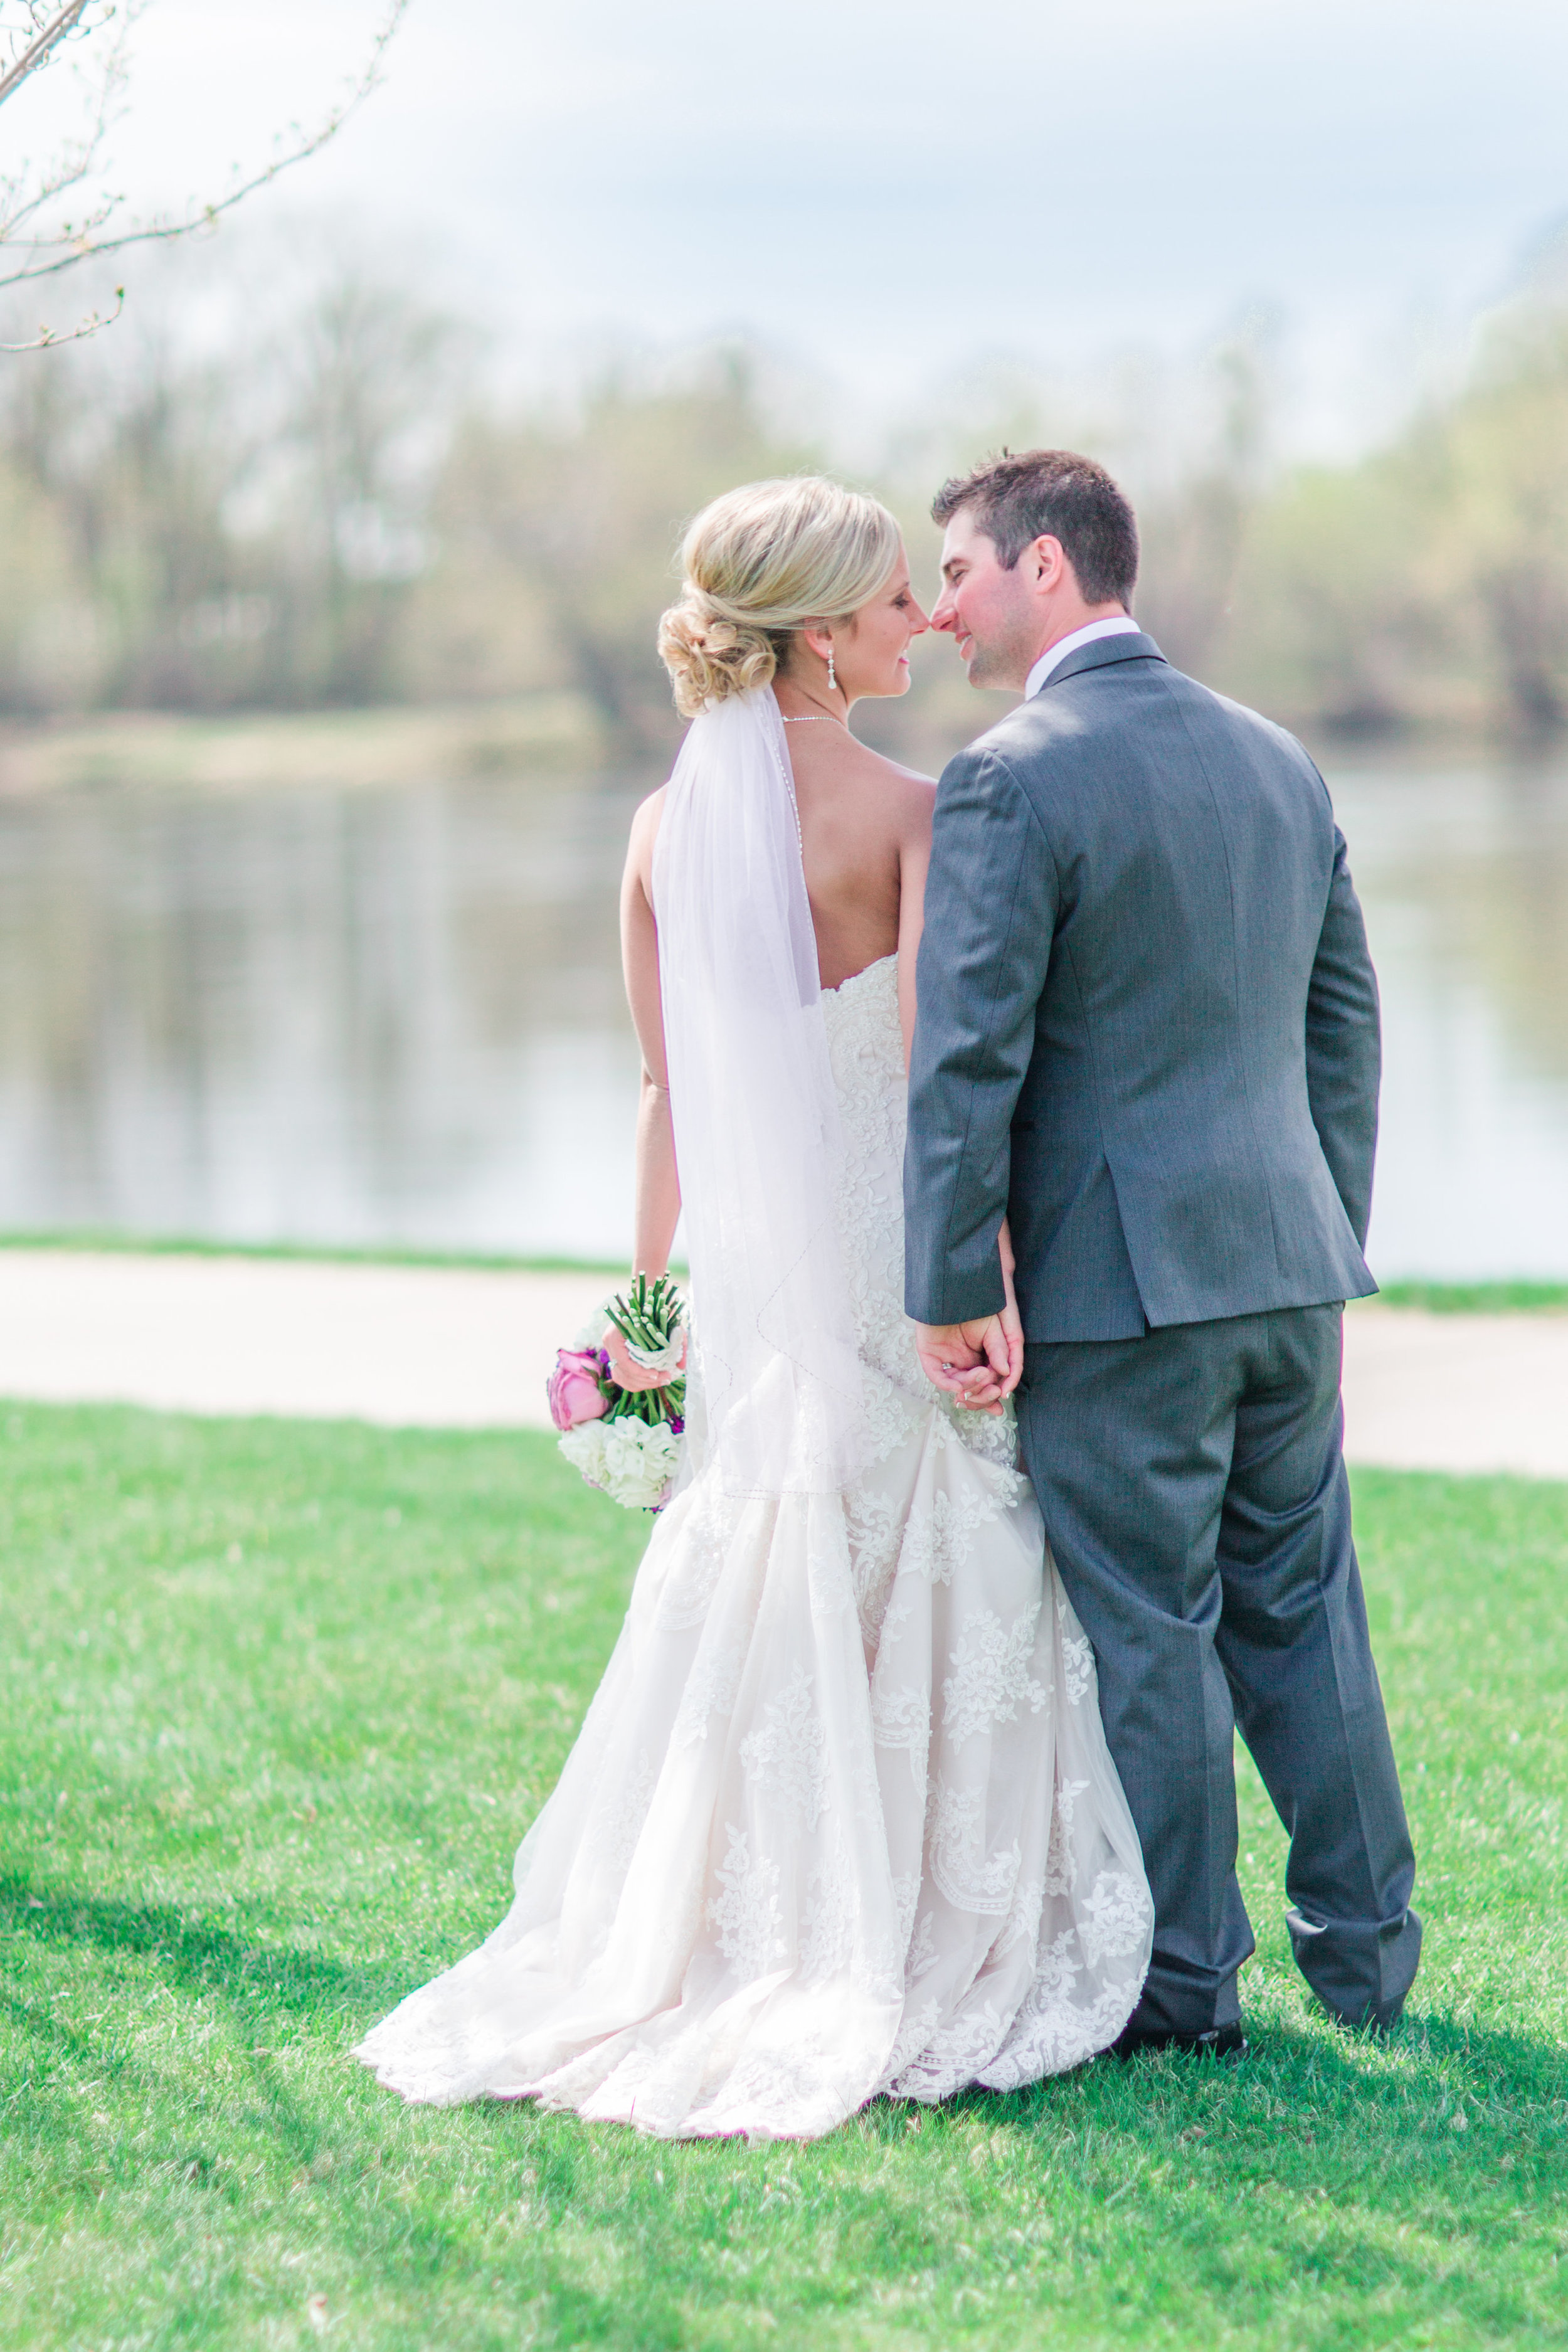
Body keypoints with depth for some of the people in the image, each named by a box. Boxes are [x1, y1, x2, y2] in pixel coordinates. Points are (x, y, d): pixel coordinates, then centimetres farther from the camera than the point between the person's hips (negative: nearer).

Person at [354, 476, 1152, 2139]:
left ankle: (747, 1943, 17)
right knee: (922, 1608, 5)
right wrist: (986, 1283, -15)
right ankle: (918, 1963, 11)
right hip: (890, 1248, -5)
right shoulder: (909, 812, -12)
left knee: (752, 1607, 13)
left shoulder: (669, 826, 4)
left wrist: (649, 1291, 15)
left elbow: (667, 1084, 8)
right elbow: (942, 1074, -17)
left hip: (747, 1261, 5)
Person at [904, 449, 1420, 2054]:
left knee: (1148, 1636, 3)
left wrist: (949, 1292, -11)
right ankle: (1367, 1953, 24)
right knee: (1302, 1613, 16)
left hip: (1114, 1287, -7)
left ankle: (1183, 1987, 13)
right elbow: (1344, 1022, 15)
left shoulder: (1008, 783, -12)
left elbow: (965, 1060, -17)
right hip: (1286, 1261, 7)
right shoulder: (1276, 760, 10)